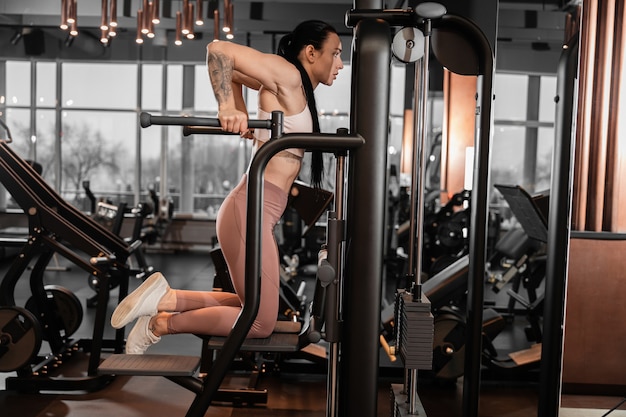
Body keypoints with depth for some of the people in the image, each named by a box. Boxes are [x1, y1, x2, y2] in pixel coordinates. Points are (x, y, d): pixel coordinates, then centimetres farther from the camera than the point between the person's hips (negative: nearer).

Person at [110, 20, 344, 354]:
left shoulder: (298, 89, 17)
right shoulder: (287, 76, -9)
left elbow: (235, 73, 28)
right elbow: (219, 50, -16)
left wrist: (244, 120, 18)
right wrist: (228, 109, -23)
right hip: (250, 211, -10)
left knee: (256, 309, 20)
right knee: (261, 323, 1)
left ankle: (167, 298, 14)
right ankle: (160, 324, 7)